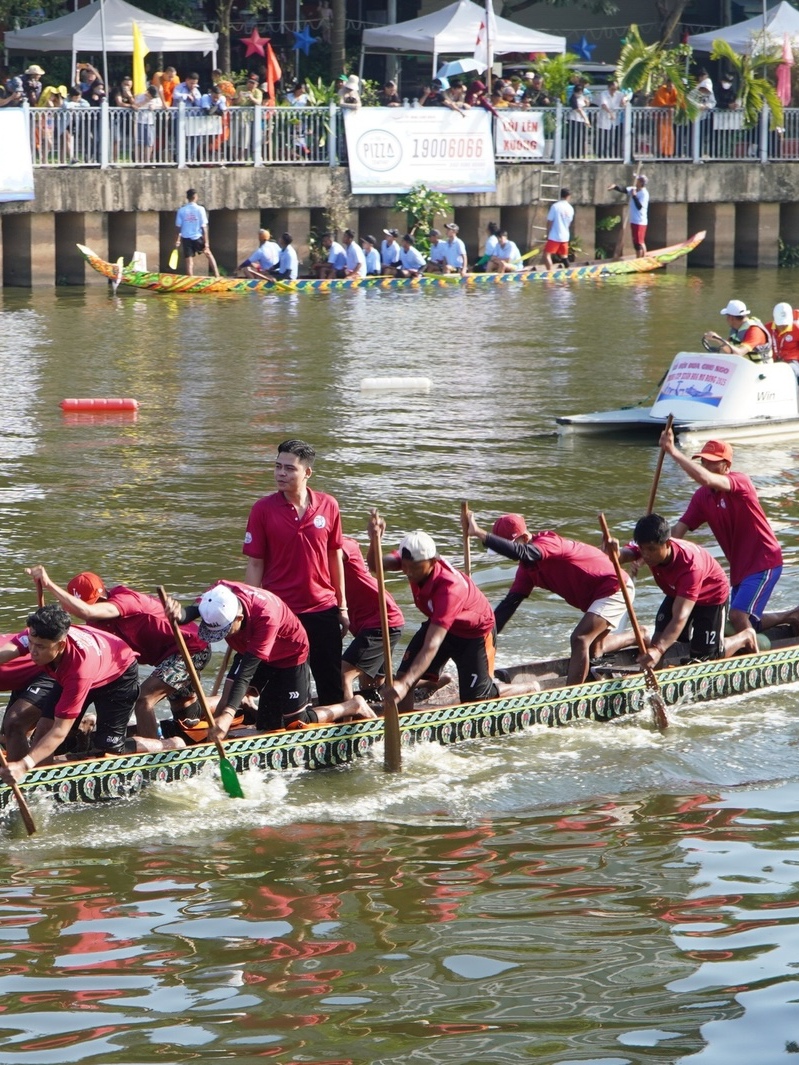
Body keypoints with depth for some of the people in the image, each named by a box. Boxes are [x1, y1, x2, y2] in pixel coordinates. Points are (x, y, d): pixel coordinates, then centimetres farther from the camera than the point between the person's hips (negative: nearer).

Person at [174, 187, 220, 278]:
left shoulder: (181, 210, -1)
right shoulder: (200, 209, -6)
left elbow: (179, 226, 0)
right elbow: (204, 227, -7)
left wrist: (178, 240, 10)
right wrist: (206, 243, -5)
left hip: (186, 238, 1)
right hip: (198, 237, -1)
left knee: (189, 261, 2)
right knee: (208, 254, 20)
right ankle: (216, 275, 16)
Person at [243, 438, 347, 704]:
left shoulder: (327, 506, 0)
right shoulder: (263, 509, -6)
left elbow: (335, 557, 8)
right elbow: (254, 564, -3)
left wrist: (342, 606, 10)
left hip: (323, 609, 2)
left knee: (332, 687, 7)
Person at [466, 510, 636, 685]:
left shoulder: (549, 542, -28)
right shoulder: (527, 568, -1)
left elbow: (520, 553, -48)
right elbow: (510, 602, -2)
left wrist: (479, 533, -52)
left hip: (614, 586, -10)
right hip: (593, 596, 10)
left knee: (580, 640, -25)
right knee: (594, 650, 25)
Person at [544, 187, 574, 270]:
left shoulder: (555, 206, -12)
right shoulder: (570, 208, 3)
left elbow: (549, 222, -8)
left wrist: (547, 234, 4)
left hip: (554, 236, -5)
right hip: (565, 236, 5)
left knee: (547, 254, -5)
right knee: (563, 256, 17)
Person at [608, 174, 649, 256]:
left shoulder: (644, 193, -16)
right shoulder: (634, 189, 7)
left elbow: (639, 206, -24)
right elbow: (624, 189, -4)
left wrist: (634, 196, -24)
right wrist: (615, 187, -19)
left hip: (640, 222, -9)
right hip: (634, 221, 9)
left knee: (638, 242, -5)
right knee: (640, 243, 14)